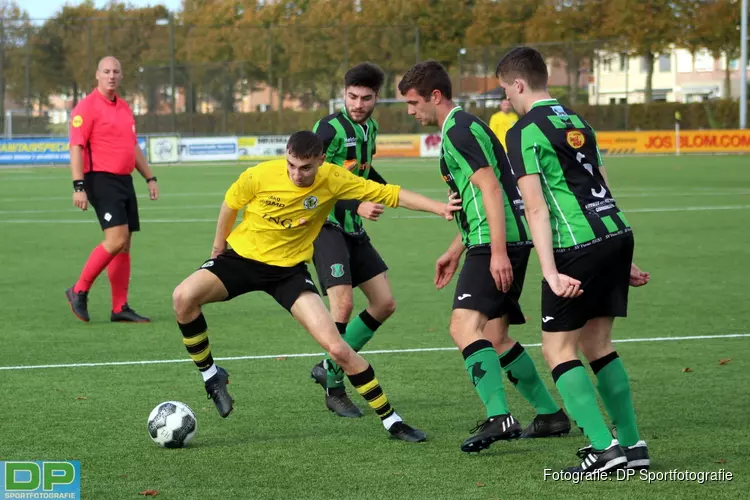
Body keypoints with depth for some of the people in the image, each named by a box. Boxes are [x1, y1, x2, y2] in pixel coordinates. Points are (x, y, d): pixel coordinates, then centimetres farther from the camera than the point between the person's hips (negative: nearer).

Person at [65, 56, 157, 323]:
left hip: (125, 180, 8)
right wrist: (79, 186, -20)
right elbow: (76, 148, -13)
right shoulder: (87, 107, -8)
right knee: (116, 239, -17)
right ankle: (79, 291, -4)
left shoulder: (124, 107, 16)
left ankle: (120, 308, 9)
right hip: (101, 179, -8)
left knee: (124, 245, 6)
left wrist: (150, 178, 21)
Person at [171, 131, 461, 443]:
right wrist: (218, 247, 12)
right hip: (242, 256, 0)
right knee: (184, 297, -28)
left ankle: (390, 420, 2)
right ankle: (211, 375, -5)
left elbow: (390, 194, -10)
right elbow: (230, 205, 0)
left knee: (336, 347, -12)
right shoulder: (260, 175, -21)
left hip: (290, 269, 0)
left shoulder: (333, 180, -16)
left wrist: (439, 207, -17)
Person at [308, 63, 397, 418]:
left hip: (354, 229, 9)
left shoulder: (369, 128, 9)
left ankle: (329, 366, 19)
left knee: (384, 304, 8)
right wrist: (357, 206, -30)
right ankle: (334, 389, -8)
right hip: (327, 225, -9)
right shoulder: (330, 129, -16)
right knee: (343, 303, -20)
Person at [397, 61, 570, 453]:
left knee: (464, 325, -21)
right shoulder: (463, 126, 23)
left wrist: (498, 251, -25)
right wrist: (455, 251, 33)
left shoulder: (458, 129, -9)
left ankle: (499, 418, -32)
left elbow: (490, 188, -19)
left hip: (498, 243, -11)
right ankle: (550, 414, 21)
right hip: (509, 240, 11)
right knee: (495, 337, 15)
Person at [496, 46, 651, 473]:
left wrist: (551, 273, -19)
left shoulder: (525, 132, -5)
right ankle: (633, 445, 15)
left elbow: (536, 209, -13)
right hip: (618, 234, 8)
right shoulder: (578, 123, 20)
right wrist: (623, 262, 27)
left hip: (578, 246, -8)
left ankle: (605, 448, -9)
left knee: (558, 348, 0)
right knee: (598, 344, 17)